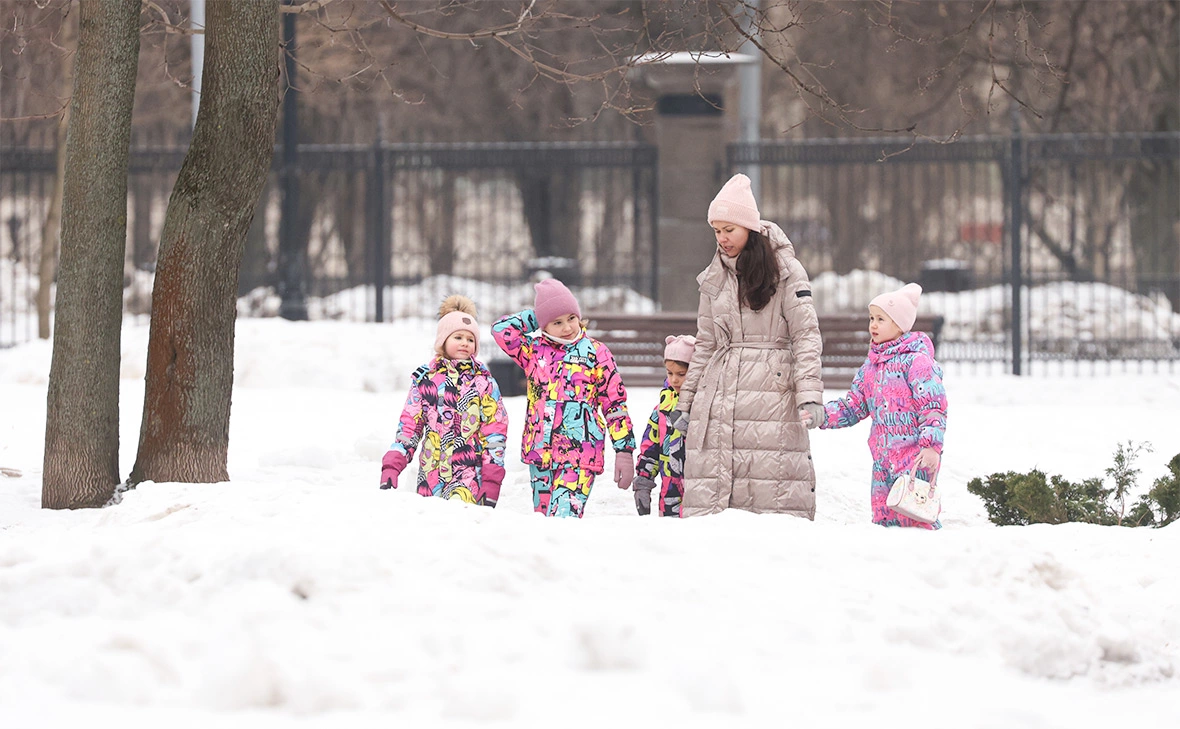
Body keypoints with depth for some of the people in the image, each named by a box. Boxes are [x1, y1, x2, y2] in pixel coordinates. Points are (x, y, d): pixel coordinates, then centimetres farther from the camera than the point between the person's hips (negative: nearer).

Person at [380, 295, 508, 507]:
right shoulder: (424, 378, 11)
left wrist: (491, 482, -4)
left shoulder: (483, 382, 6)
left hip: (469, 477, -3)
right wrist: (392, 464, -2)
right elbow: (408, 425, 11)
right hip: (431, 478, 3)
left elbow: (495, 433, 3)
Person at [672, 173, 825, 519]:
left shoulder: (785, 270, 2)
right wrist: (685, 403, 20)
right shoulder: (714, 279, 17)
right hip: (718, 397, 4)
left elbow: (806, 335, -2)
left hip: (772, 393, -4)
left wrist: (809, 393, -14)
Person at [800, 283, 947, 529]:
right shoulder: (870, 367, 16)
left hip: (915, 456, -8)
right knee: (883, 517, 7)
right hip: (883, 460, 8)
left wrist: (931, 445, -22)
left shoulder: (915, 360, -9)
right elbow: (853, 406, 19)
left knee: (914, 516, -15)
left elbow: (934, 407, -13)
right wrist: (821, 416, 3)